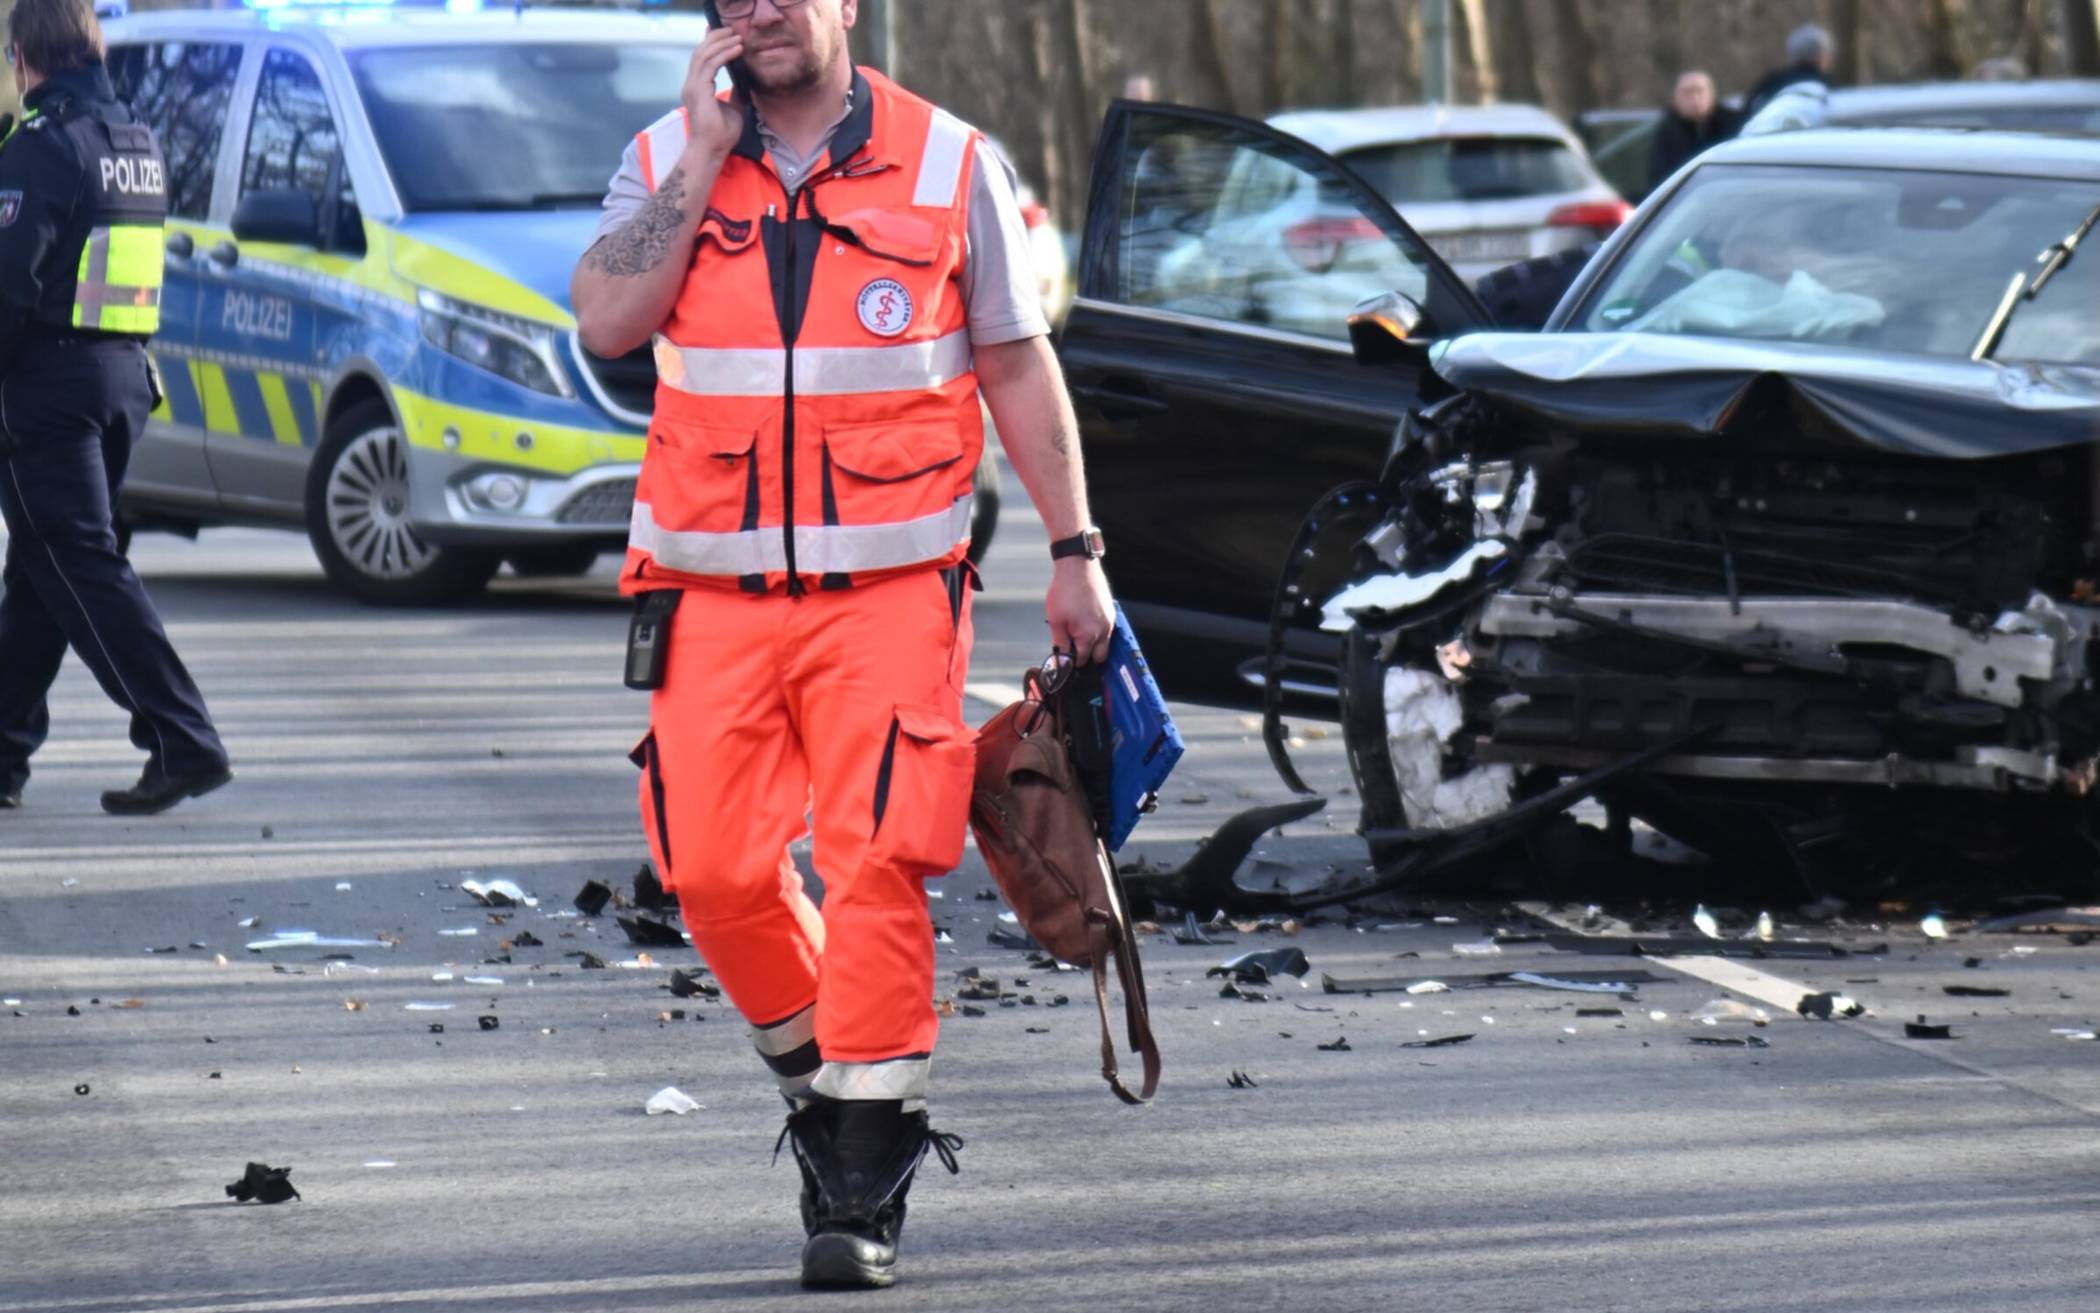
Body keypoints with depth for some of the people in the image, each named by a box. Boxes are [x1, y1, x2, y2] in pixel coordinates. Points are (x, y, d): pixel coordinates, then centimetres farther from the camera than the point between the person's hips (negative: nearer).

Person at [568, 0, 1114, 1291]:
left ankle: (864, 1191, -5)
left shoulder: (952, 165, 3)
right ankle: (824, 1082, 26)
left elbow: (1018, 364, 8)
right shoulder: (665, 162, 6)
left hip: (889, 590, -2)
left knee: (877, 861, -11)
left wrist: (1076, 552, 4)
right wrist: (708, 153, -12)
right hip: (714, 593, 2)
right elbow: (608, 321, -11)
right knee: (715, 870, -1)